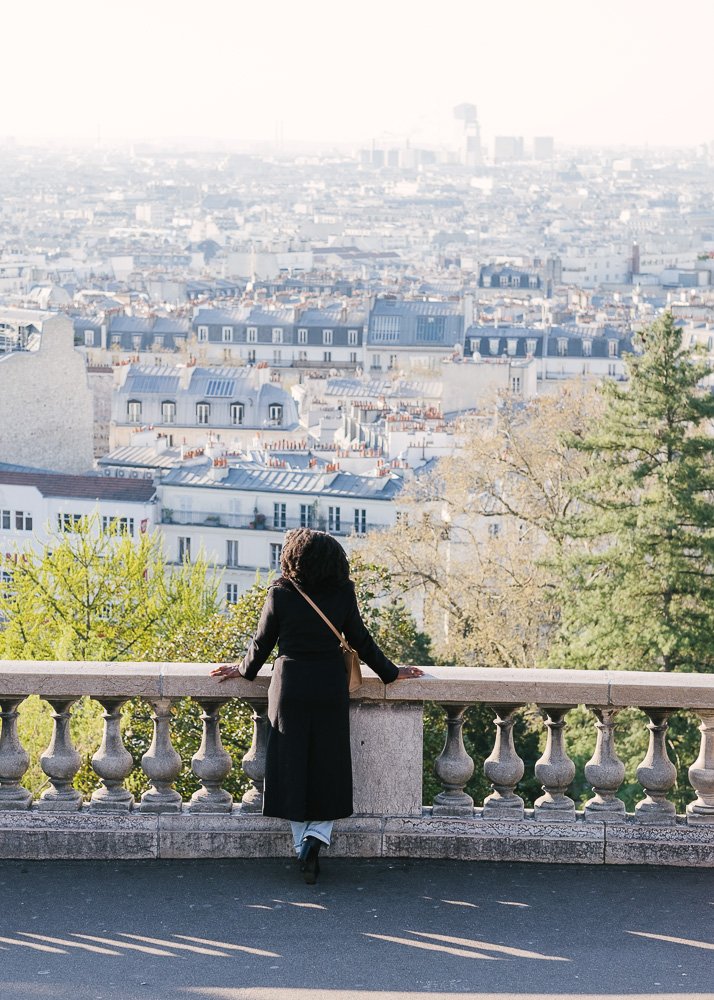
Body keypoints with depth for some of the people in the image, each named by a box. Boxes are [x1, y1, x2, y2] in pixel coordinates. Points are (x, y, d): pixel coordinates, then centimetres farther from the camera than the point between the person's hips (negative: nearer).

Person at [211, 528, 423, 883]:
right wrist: (390, 672, 18)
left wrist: (244, 670, 21)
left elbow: (262, 642, 2)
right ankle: (318, 834, -9)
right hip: (330, 689, 1)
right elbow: (361, 642, 4)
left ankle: (303, 846, 4)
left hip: (290, 686, -1)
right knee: (328, 769, 9)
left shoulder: (279, 595, -7)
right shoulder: (342, 596, -3)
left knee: (292, 769, 6)